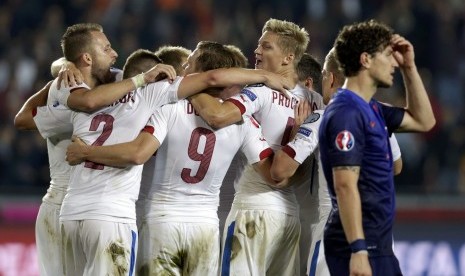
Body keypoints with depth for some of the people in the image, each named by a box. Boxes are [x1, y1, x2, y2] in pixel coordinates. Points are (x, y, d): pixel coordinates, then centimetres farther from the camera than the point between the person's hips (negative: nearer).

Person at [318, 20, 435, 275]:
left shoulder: (370, 109, 14)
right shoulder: (346, 113, -16)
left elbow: (423, 121, 28)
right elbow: (345, 185, -22)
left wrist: (409, 68, 17)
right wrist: (358, 250, -27)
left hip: (378, 244, 10)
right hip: (361, 247, -10)